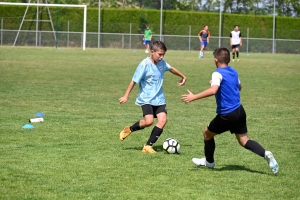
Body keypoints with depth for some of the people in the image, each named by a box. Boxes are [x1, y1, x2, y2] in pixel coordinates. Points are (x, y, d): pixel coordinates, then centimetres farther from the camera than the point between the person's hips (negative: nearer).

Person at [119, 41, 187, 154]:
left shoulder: (162, 63, 3)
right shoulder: (144, 65, -15)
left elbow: (171, 69, 25)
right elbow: (134, 81, -12)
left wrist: (182, 77, 38)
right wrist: (126, 96, -12)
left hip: (159, 99, 6)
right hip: (146, 99, -6)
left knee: (163, 119, -13)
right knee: (149, 121, -24)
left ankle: (148, 146, -5)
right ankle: (129, 129, 6)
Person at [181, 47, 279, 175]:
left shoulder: (218, 74, -14)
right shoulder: (234, 72, 10)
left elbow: (213, 90, -31)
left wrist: (194, 97, -29)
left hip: (227, 115, -7)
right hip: (239, 111, 7)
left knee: (207, 133, 16)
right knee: (244, 141, 10)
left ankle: (209, 162, 31)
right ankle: (265, 154, -14)